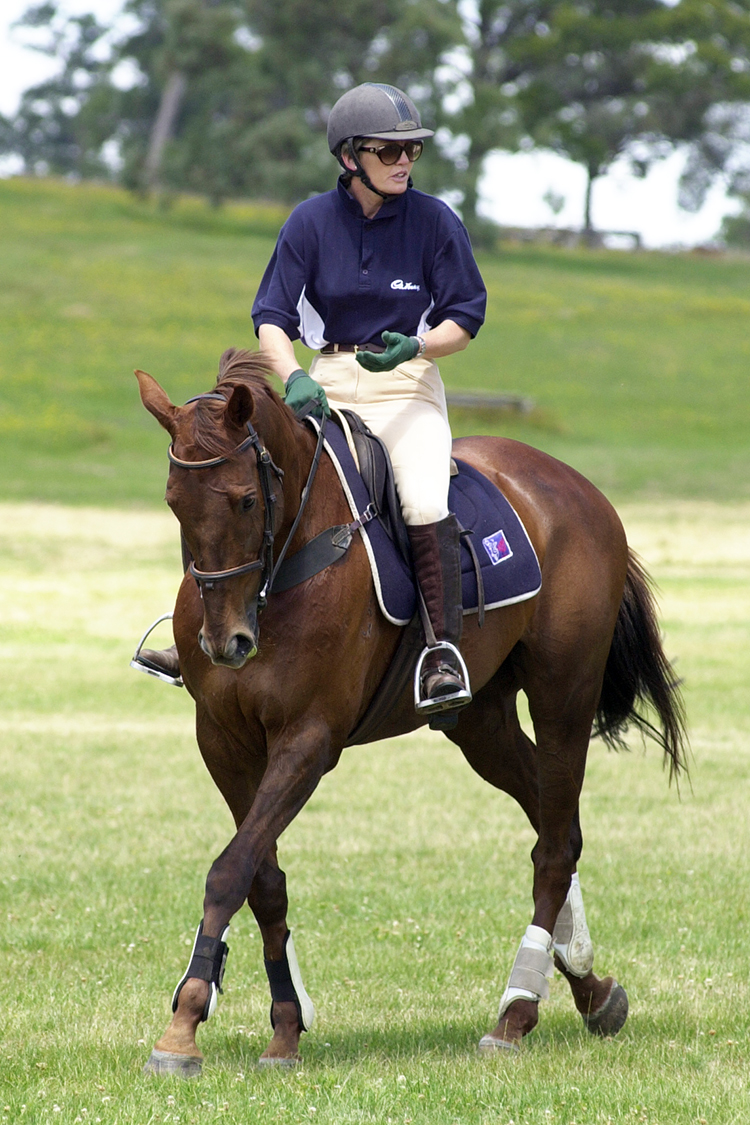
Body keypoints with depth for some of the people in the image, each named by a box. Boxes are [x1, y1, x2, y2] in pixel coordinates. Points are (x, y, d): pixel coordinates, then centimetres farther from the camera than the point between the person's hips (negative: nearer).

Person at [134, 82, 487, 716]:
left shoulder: (434, 221, -3)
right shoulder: (311, 222, 0)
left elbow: (465, 318, 1)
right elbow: (273, 318, -4)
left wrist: (414, 347, -20)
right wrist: (294, 378, -23)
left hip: (407, 387, -3)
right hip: (327, 388, 3)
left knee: (424, 502, -30)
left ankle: (445, 648, -24)